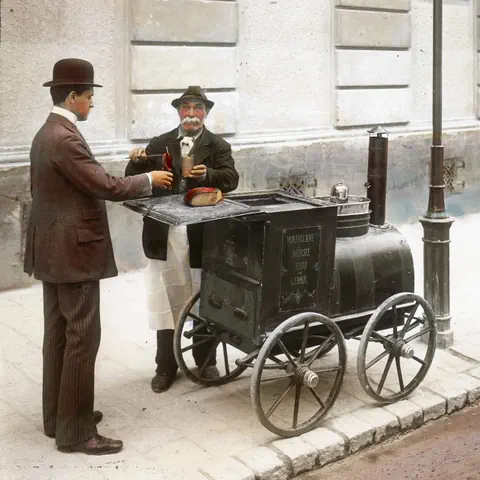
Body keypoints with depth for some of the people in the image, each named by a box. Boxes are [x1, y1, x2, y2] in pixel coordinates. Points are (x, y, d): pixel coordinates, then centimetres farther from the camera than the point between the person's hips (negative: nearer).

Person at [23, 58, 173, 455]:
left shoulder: (47, 134, 13)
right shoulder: (66, 138, -20)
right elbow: (106, 186, -22)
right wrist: (150, 180, -8)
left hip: (54, 249, 11)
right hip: (74, 251, -11)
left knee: (58, 334, 16)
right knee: (82, 338, -4)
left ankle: (57, 416, 27)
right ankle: (75, 430, 4)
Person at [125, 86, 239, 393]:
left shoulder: (218, 146, 4)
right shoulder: (159, 144, 8)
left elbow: (231, 179, -12)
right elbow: (135, 182, 4)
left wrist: (207, 174, -31)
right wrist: (137, 162, -17)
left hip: (203, 233, -1)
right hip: (165, 234, 1)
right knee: (167, 301, 6)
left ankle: (205, 361, 28)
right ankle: (166, 366, 17)